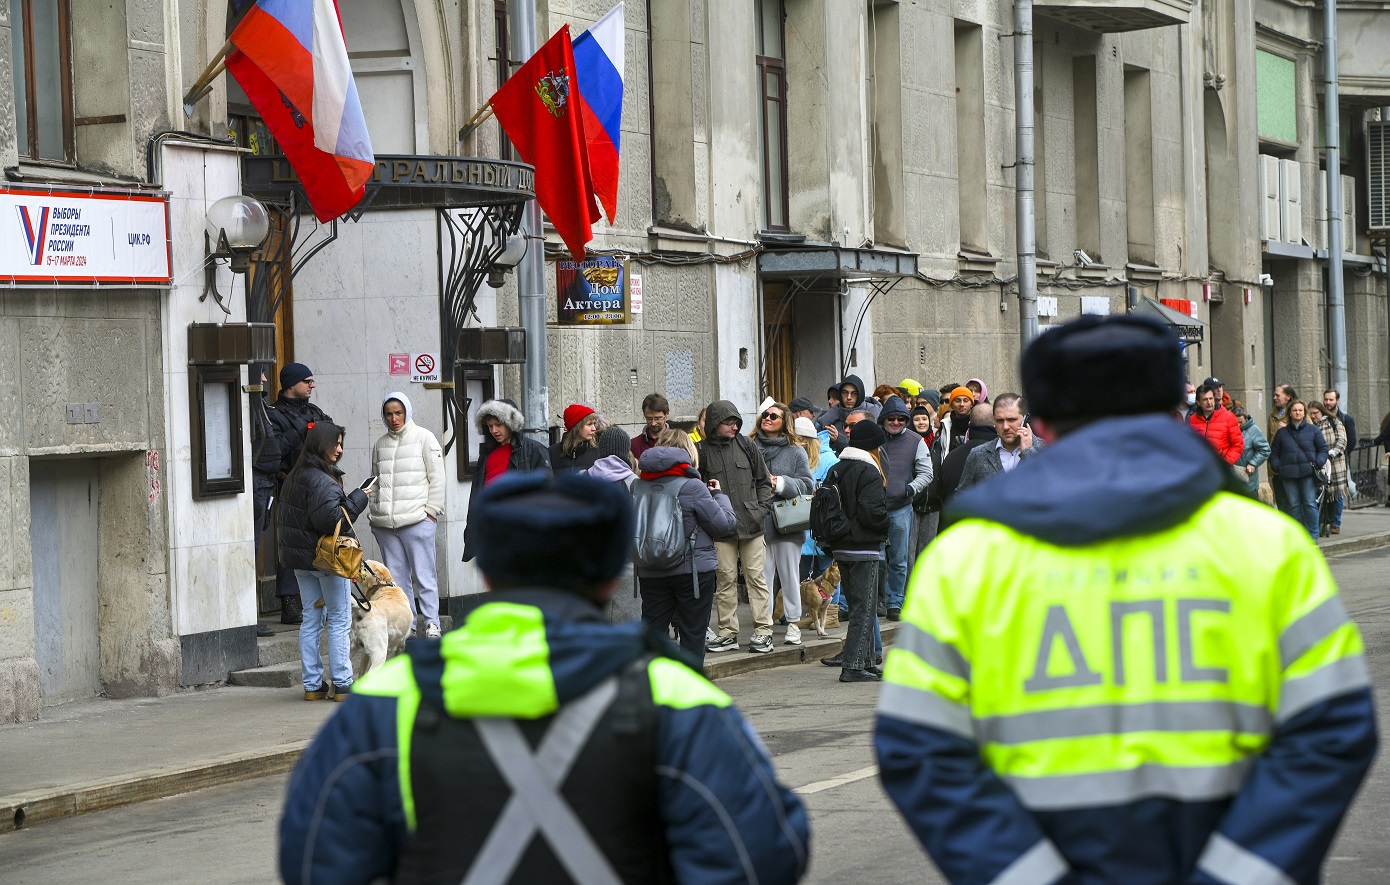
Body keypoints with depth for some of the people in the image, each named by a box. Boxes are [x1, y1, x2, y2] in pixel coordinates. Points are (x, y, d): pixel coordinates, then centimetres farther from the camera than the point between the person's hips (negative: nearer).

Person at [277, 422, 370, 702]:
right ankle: (342, 684, 2)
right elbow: (332, 521, -26)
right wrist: (356, 499, -15)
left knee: (311, 620, 11)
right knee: (339, 620, 0)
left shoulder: (294, 477, 9)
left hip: (300, 560, 8)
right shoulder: (322, 481, -20)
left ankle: (312, 684, 12)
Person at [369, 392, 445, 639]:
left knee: (424, 574, -6)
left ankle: (432, 623, -2)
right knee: (396, 576, 4)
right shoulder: (380, 444, 16)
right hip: (384, 524, 5)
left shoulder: (424, 438, 3)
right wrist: (372, 512, 13)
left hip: (417, 519, -5)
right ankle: (406, 625, 9)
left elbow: (437, 478, 0)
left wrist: (431, 510, -6)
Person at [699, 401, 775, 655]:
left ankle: (763, 631, 5)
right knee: (725, 579, 3)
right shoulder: (702, 451, 0)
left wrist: (760, 508, 2)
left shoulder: (747, 447, 8)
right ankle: (728, 632, 11)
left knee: (756, 576, 1)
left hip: (751, 526, 1)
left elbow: (763, 481, 14)